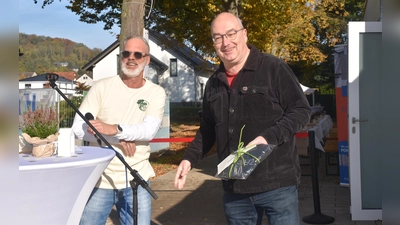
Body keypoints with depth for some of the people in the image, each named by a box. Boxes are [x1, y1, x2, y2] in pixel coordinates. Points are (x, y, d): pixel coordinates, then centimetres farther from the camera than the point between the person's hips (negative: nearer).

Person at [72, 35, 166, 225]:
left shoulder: (156, 93, 1)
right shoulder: (102, 87, -2)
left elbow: (149, 130, -15)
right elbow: (78, 127, -9)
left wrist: (115, 129, -30)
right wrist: (119, 139, -19)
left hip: (136, 180, 1)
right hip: (100, 178, 0)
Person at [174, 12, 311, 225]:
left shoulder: (274, 68, -6)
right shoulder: (214, 83, 12)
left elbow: (301, 110, -7)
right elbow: (207, 129, 20)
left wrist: (268, 137, -20)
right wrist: (188, 158, 6)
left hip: (276, 184, -5)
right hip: (234, 187, 6)